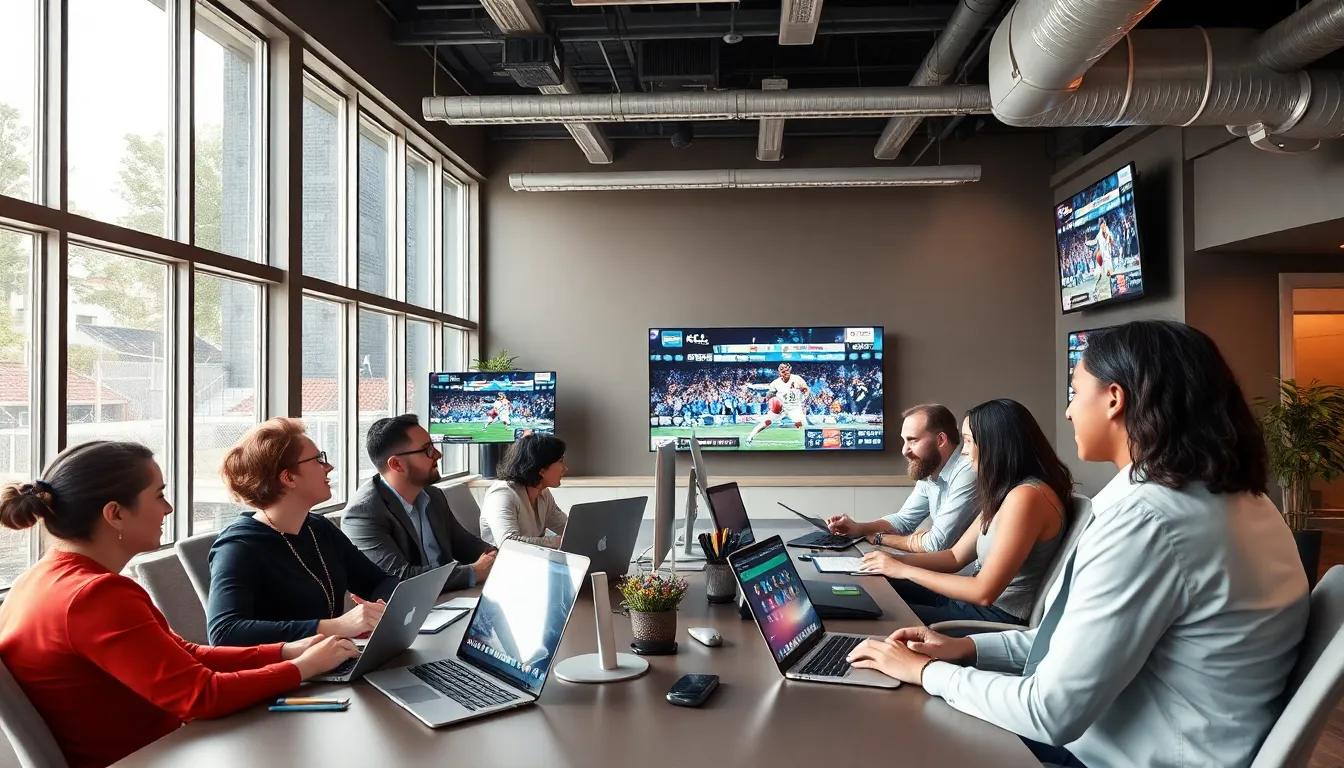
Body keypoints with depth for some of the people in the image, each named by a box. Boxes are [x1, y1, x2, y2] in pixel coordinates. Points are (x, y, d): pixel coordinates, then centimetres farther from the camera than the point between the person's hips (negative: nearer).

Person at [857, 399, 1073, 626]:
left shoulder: (1025, 497, -24)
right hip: (976, 600, 9)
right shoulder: (1004, 492, 9)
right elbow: (955, 557, 12)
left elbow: (984, 593, -24)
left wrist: (906, 571, -16)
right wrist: (896, 561, -3)